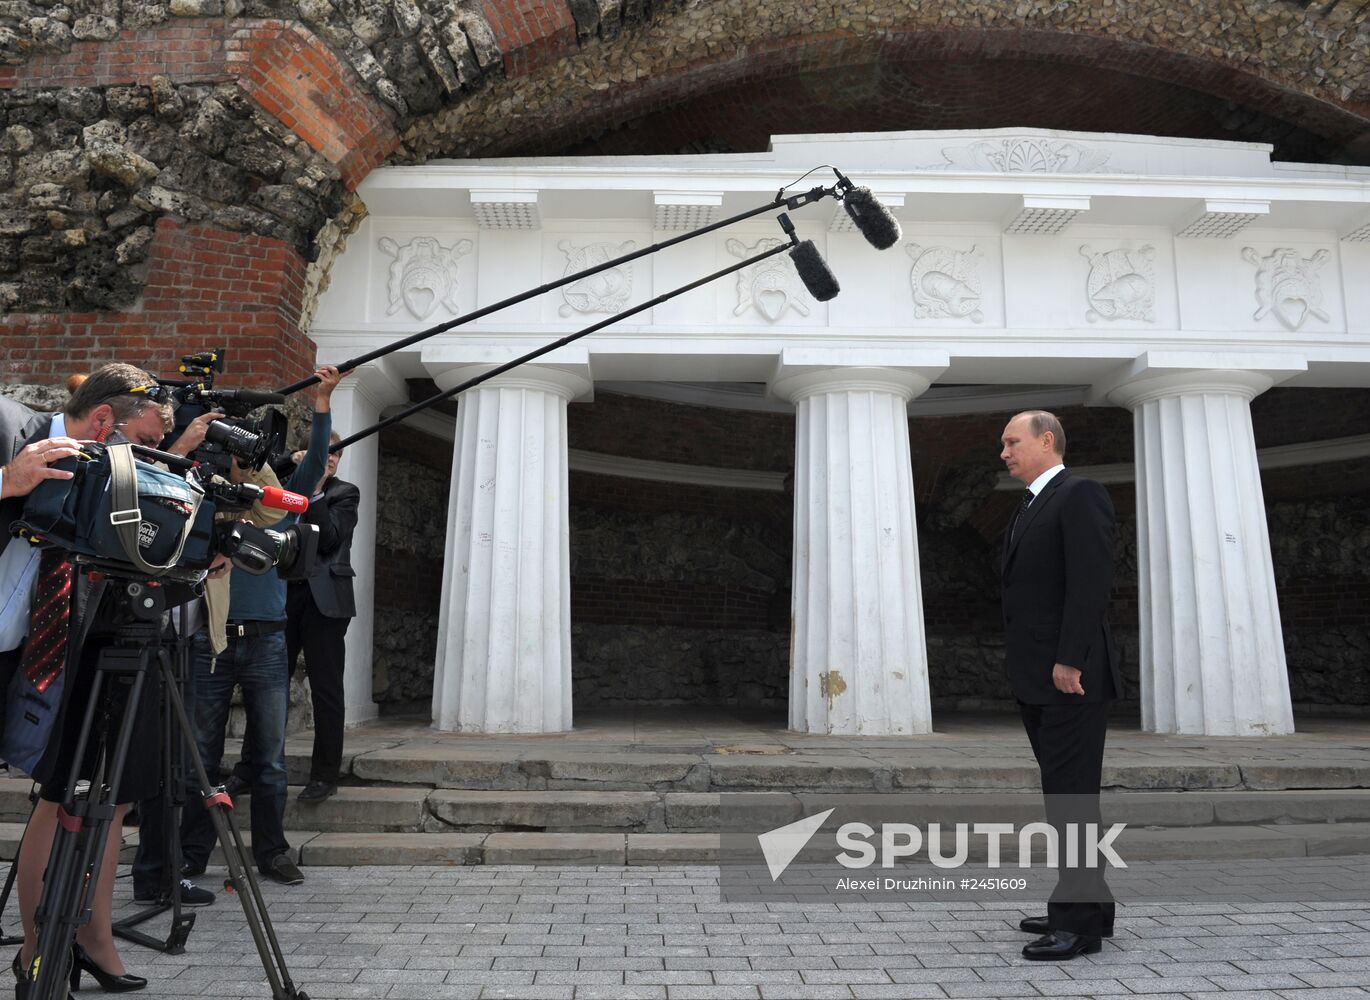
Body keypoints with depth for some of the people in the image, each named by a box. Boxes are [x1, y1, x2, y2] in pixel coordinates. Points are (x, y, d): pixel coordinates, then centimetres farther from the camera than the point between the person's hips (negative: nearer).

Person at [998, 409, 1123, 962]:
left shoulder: (1080, 495, -9)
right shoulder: (1028, 506, 19)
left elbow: (1091, 582, -19)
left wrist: (1068, 662, -22)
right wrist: (1023, 669, 14)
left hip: (1070, 676, -9)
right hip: (1035, 678, 9)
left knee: (1071, 797, -4)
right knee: (1062, 794, 14)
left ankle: (1080, 922, 5)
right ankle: (1082, 905, 25)